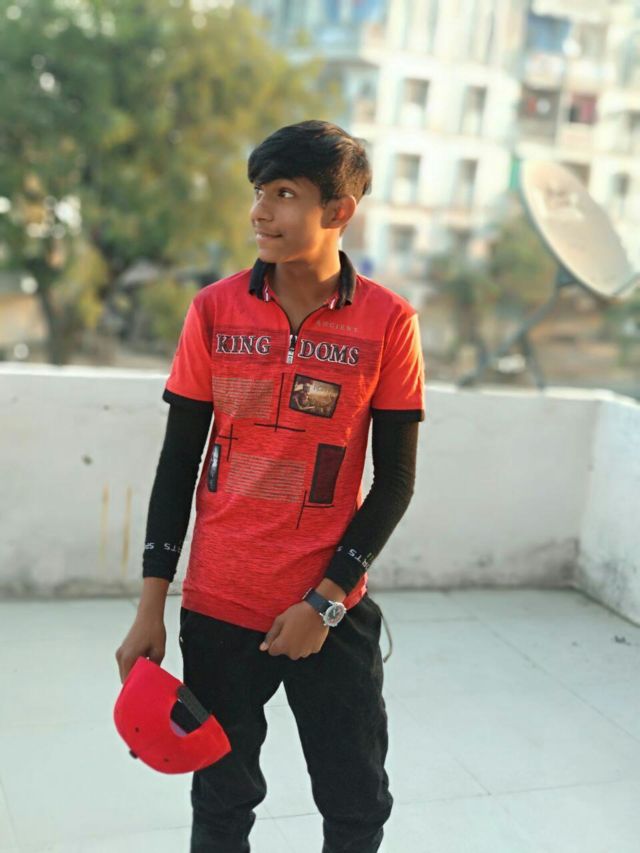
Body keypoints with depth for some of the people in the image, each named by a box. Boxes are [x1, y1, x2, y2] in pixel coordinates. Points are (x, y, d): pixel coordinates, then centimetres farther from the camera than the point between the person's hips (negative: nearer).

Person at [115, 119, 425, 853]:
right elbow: (178, 461, 1)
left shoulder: (388, 322, -7)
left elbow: (395, 479, -4)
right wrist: (151, 608, 0)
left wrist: (326, 602, -9)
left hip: (333, 610, -1)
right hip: (218, 603, 1)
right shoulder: (215, 309, -3)